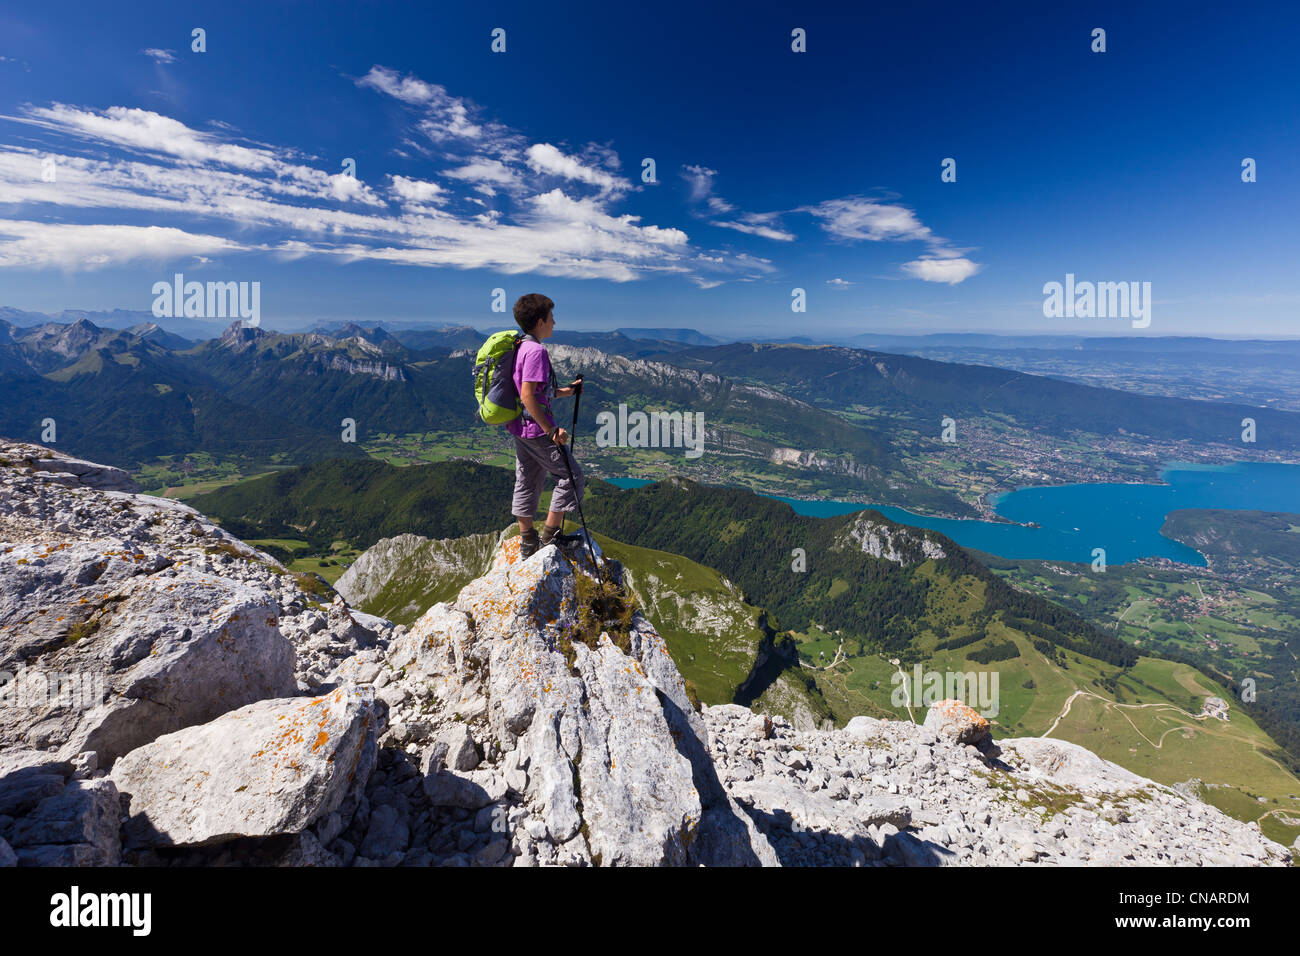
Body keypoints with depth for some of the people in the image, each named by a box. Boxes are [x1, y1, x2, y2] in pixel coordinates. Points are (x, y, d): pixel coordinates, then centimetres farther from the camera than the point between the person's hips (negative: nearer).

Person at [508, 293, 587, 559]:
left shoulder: (522, 348, 13)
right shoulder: (536, 350, -18)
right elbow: (527, 395, -24)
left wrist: (565, 391, 24)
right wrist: (552, 430, -23)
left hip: (520, 427, 10)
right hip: (536, 427, -10)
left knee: (527, 482, 15)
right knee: (571, 475, 1)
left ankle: (527, 542, 24)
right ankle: (551, 535, 5)